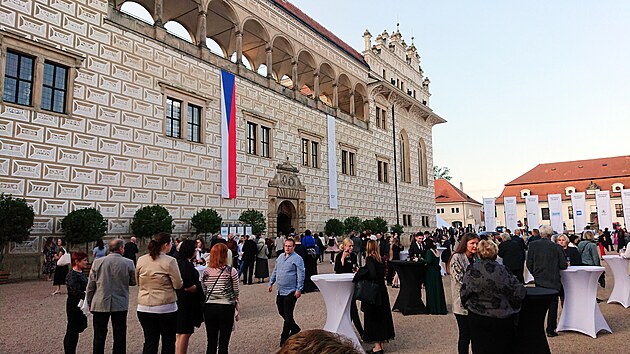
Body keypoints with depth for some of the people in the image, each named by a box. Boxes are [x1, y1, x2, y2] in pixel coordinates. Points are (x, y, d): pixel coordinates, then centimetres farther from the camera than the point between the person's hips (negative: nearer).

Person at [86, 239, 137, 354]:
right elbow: (133, 282, 0)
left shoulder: (98, 262, -5)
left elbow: (91, 285, 0)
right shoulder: (128, 263, -10)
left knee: (99, 336, 12)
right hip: (120, 305, -1)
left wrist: (89, 302, 11)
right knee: (119, 336, 10)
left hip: (100, 304, 1)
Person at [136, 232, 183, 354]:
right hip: (166, 308, -4)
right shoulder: (170, 261, -14)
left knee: (149, 342, 11)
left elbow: (137, 282, 14)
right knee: (168, 341, 11)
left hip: (144, 308, 4)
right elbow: (178, 284, -10)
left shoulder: (141, 260, 1)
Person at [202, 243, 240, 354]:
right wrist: (237, 311, 9)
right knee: (223, 343, 5)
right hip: (226, 308, -3)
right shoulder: (231, 271, -8)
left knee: (211, 343, 12)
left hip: (209, 308, 3)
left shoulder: (205, 272, 1)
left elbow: (204, 292, 7)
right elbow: (236, 293, -2)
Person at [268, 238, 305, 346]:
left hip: (290, 291, -8)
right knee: (282, 312, 16)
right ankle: (295, 329, 36)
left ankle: (284, 338, 10)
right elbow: (275, 271, 21)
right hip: (280, 291, 8)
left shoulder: (297, 259, -10)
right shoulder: (280, 257, 12)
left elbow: (300, 275, -14)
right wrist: (271, 283, 18)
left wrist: (299, 289, -18)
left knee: (288, 315, -1)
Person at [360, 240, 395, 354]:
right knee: (382, 316, 13)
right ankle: (382, 343, 23)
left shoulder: (369, 259, -13)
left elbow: (372, 274, -25)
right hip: (382, 290, 7)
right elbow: (383, 274, 9)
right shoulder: (380, 259, 7)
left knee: (372, 317, 2)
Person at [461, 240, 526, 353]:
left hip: (477, 318, 1)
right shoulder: (502, 270, -14)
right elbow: (518, 292, -10)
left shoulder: (471, 270, -9)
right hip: (501, 318, -1)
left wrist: (467, 305, 12)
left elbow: (464, 293, -6)